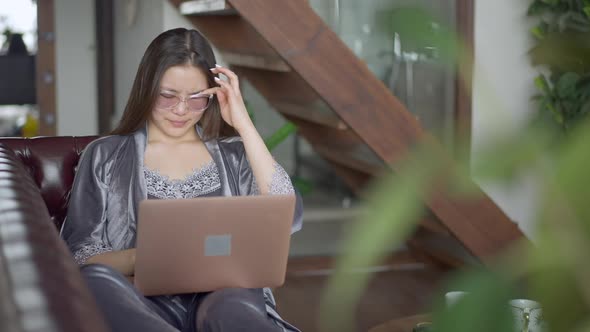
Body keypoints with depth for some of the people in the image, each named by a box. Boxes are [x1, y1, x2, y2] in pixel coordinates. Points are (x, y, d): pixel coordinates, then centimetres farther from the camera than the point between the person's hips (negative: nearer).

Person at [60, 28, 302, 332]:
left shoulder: (233, 154, 18)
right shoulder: (105, 156, 15)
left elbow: (287, 218, 1)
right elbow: (79, 253, 7)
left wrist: (243, 124, 3)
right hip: (144, 304, 2)